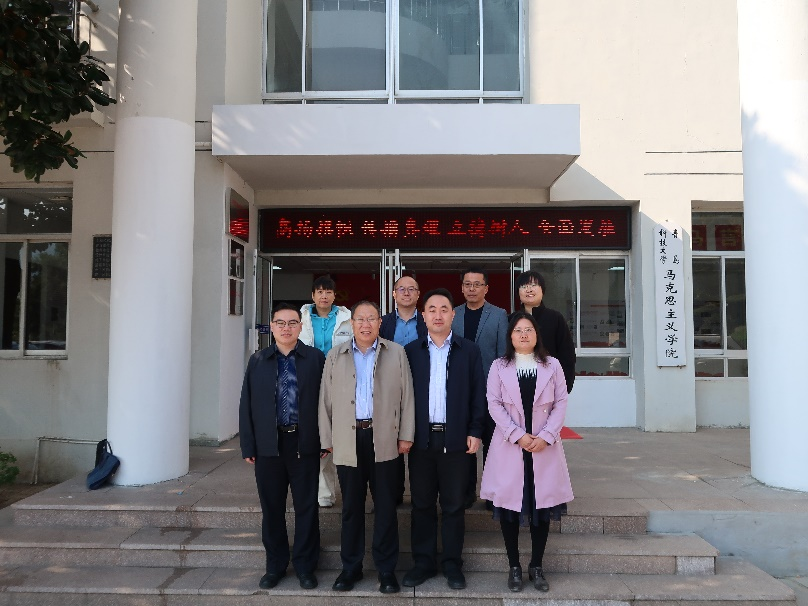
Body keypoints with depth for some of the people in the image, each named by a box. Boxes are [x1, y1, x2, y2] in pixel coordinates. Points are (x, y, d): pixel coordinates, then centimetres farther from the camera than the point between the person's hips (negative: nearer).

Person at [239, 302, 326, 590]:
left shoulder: (316, 358, 0)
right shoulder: (257, 361, 6)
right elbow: (247, 405, 6)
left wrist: (326, 438, -6)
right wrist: (248, 446, 2)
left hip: (304, 444, -2)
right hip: (268, 445, 2)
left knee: (306, 508, 7)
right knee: (271, 508, 12)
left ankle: (305, 566, 23)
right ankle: (275, 565, 28)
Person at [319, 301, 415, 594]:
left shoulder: (396, 353, 5)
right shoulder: (335, 356, 9)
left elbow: (406, 396, 3)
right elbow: (326, 400, 7)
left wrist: (406, 435, -1)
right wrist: (327, 439, 4)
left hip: (383, 439, -1)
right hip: (348, 440, 1)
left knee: (385, 506, 6)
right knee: (351, 506, 11)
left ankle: (387, 569, 18)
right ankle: (351, 566, 24)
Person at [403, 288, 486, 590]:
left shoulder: (469, 350, 3)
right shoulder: (411, 351, 5)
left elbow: (478, 394, 2)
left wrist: (475, 432, -4)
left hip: (456, 438, -1)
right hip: (421, 438, 1)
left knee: (454, 505, 8)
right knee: (422, 504, 10)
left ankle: (452, 564, 22)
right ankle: (423, 562, 23)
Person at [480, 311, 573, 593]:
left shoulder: (552, 365, 6)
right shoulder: (499, 366, 3)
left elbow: (561, 403, 2)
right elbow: (494, 405, -4)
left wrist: (546, 435, -10)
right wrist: (517, 435, -13)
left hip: (544, 445, 1)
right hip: (510, 444, -1)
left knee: (542, 503, 5)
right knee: (508, 503, 3)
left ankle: (536, 566, 20)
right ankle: (514, 566, 17)